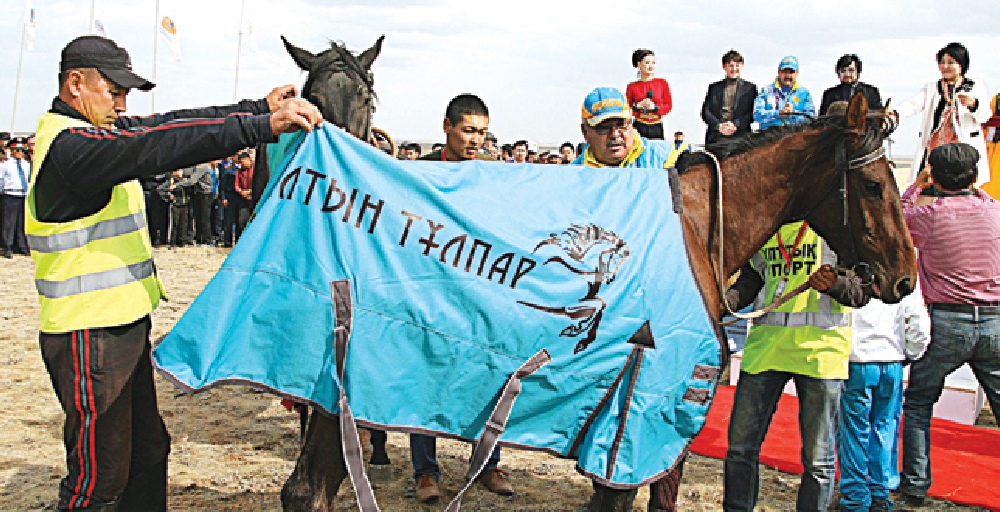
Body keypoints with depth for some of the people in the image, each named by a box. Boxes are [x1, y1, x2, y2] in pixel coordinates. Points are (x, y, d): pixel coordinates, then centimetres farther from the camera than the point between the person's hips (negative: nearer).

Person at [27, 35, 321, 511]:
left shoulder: (94, 131, 11)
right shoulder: (69, 146, -20)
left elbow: (171, 122, 8)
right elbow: (162, 146, -32)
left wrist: (260, 107, 1)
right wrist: (263, 125, -36)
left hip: (124, 326, 10)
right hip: (91, 336, -10)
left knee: (148, 451, 20)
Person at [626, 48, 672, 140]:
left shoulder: (662, 83, 7)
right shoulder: (632, 87, 4)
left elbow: (669, 105, 6)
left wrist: (655, 107, -10)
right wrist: (639, 106, -12)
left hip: (657, 128, 1)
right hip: (639, 127, -1)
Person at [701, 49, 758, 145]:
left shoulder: (750, 88, 13)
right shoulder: (714, 87, 18)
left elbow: (753, 113, 4)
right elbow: (705, 111, 9)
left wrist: (736, 125, -11)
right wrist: (718, 125, -8)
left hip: (739, 137, -1)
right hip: (716, 137, 2)